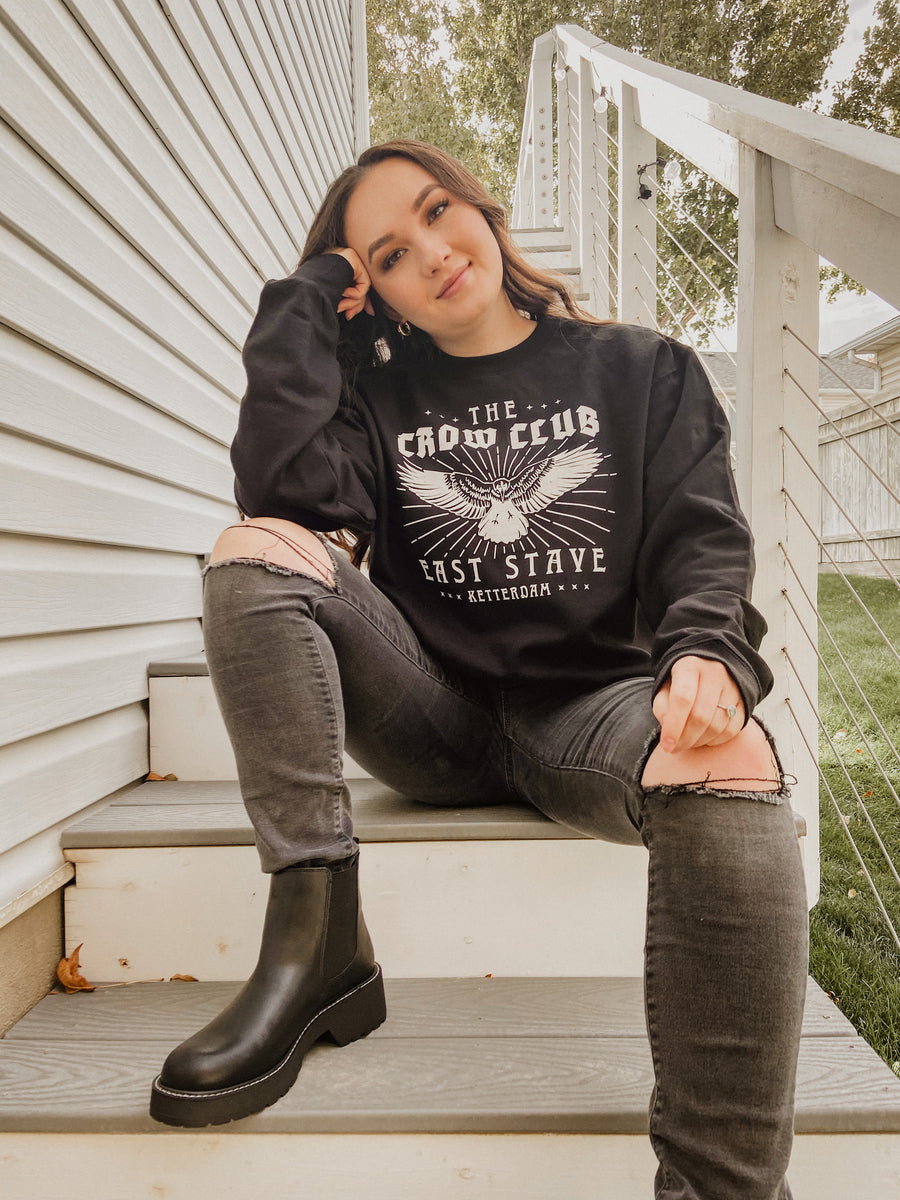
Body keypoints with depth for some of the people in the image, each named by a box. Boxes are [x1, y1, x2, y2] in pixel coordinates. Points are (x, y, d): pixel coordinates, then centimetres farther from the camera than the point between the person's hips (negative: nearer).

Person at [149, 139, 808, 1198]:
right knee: (254, 552, -18)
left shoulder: (643, 370, 12)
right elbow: (286, 491, -9)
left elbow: (704, 539, 1)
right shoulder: (378, 388, 12)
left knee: (729, 766, -34)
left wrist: (706, 646, -21)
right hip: (433, 714, 2)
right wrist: (308, 302, 0)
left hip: (587, 707, -1)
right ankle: (318, 944, -23)